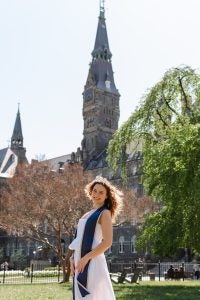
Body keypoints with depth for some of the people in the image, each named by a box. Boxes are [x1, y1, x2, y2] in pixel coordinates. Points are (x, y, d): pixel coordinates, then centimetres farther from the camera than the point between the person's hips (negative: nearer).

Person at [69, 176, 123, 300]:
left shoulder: (105, 213, -4)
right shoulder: (88, 214, 18)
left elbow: (107, 242, -15)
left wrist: (85, 258, -17)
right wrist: (73, 258, 7)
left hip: (92, 262, -8)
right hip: (80, 262, 8)